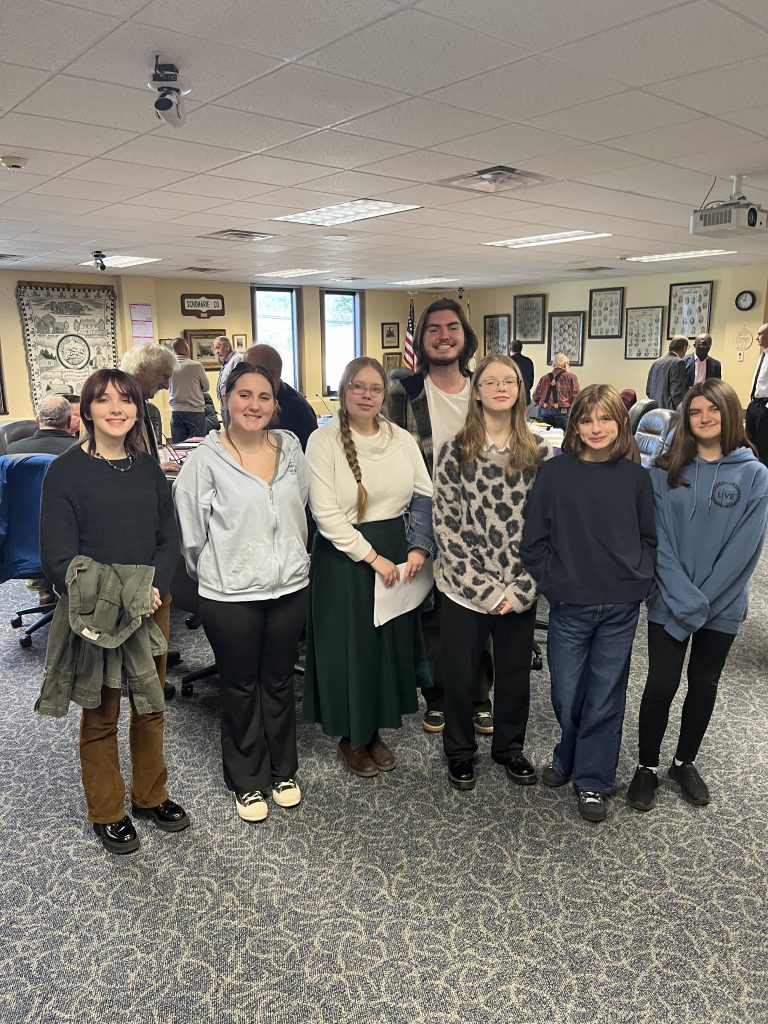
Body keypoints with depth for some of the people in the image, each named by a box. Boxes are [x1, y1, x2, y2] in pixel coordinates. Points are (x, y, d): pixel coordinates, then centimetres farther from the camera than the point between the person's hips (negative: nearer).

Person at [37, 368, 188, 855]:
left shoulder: (148, 468, 4)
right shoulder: (66, 471, -9)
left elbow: (169, 539, 4)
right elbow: (58, 555, -11)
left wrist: (155, 588, -13)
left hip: (150, 606, 4)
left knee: (150, 707, 16)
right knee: (101, 716, 10)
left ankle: (150, 795, 37)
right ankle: (108, 812, 30)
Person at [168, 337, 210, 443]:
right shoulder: (196, 366, -11)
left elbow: (168, 387, 9)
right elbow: (206, 387, 1)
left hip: (176, 411, 3)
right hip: (195, 411, -3)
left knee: (177, 445, 7)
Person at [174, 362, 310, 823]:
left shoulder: (290, 447, 0)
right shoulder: (206, 459, -12)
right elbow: (190, 531, -6)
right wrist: (214, 574, 3)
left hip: (290, 587, 3)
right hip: (231, 595, -3)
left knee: (280, 682, 18)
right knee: (241, 688, 14)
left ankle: (283, 771, 38)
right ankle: (247, 782, 33)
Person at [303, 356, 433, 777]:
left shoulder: (402, 439, 3)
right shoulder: (323, 441, -10)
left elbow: (428, 497, 5)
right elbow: (326, 513, -16)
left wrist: (419, 548, -8)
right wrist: (372, 557, -17)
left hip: (395, 550, 5)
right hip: (343, 556, -4)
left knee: (390, 642, 13)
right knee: (348, 646, 6)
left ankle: (375, 730, 34)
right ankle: (350, 737, 28)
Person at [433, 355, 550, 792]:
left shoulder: (541, 453, -1)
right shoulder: (455, 452, -6)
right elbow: (447, 526, -8)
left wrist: (522, 588, -10)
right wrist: (483, 587, -13)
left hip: (519, 591, 2)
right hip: (463, 588, -1)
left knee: (516, 672, 16)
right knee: (459, 674, 11)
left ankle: (510, 747, 40)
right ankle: (460, 751, 35)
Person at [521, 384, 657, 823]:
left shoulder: (636, 477, 2)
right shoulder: (554, 473, -4)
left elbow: (649, 538, 10)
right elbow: (534, 540, -1)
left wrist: (641, 579, -2)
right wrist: (553, 584, -7)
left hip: (621, 608, 1)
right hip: (570, 606, -1)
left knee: (606, 695, 9)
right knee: (567, 694, 10)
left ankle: (593, 779, 26)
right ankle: (569, 758, 38)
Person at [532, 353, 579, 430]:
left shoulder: (544, 378, 12)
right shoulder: (571, 377, 2)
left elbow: (535, 397, 12)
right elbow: (575, 396, -3)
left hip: (544, 412, 4)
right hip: (562, 412, -3)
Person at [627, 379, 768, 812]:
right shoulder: (666, 470, -3)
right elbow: (659, 540, -7)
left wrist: (702, 601, -14)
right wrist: (683, 597, -16)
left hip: (723, 607, 1)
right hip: (669, 603, 0)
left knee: (704, 686, 14)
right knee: (661, 685, 2)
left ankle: (685, 762, 34)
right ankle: (648, 767, 22)